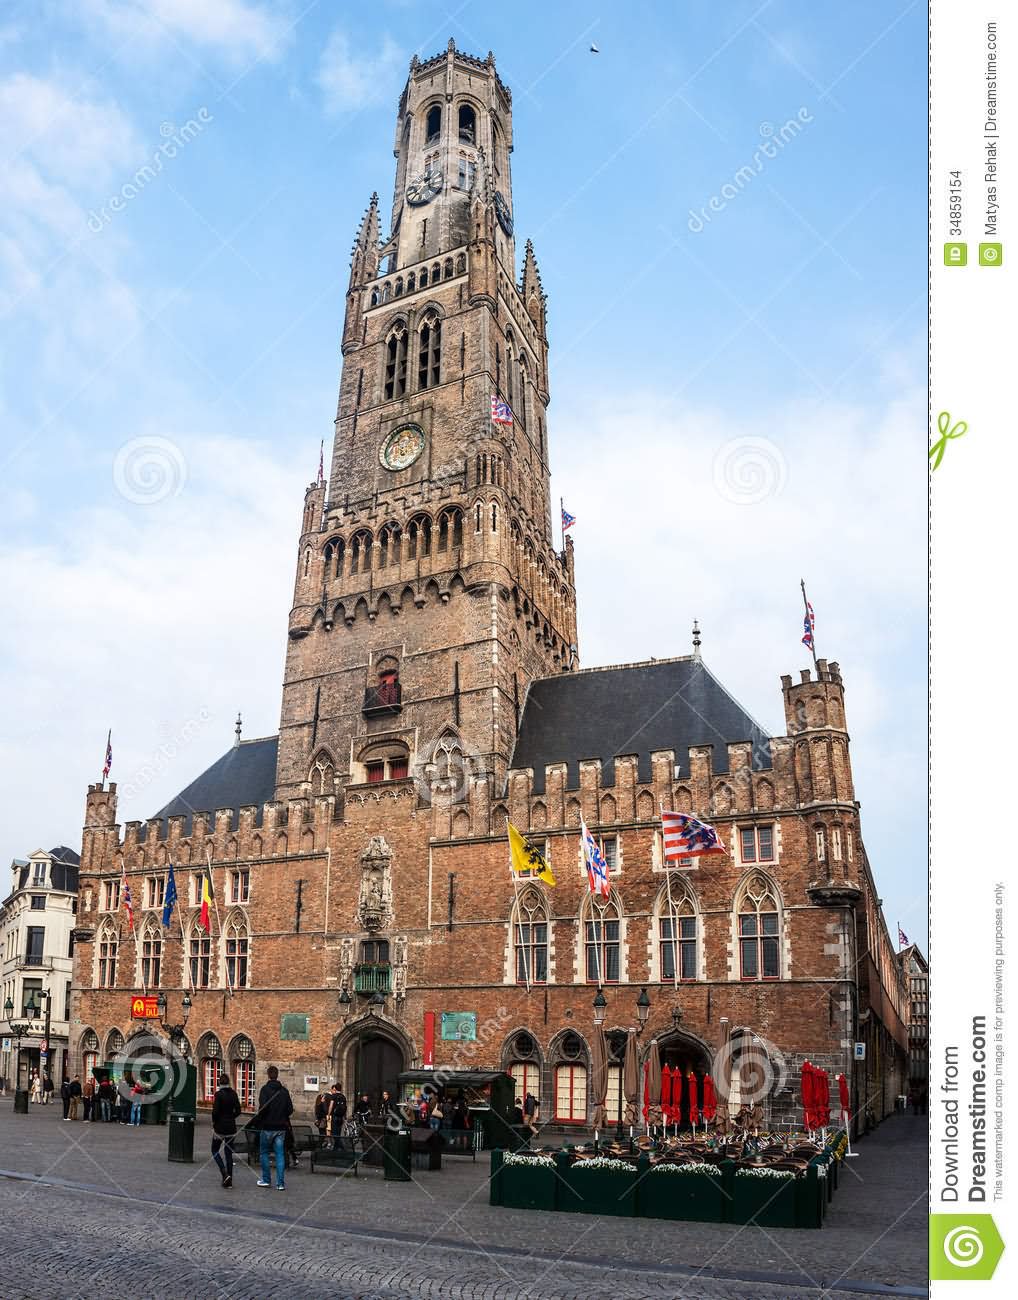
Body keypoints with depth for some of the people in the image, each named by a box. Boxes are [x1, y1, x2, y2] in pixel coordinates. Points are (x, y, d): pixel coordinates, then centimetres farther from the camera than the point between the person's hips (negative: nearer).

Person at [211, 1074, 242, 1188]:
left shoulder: (218, 1094, -13)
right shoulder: (233, 1094, 3)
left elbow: (215, 1111, -17)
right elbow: (238, 1111, 5)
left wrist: (214, 1123, -1)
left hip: (220, 1126, -5)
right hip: (231, 1127, 5)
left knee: (215, 1150, 11)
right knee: (228, 1152, 12)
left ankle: (224, 1173, -9)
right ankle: (229, 1180, 10)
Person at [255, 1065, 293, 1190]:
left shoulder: (265, 1089, -10)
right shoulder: (284, 1091, 5)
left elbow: (263, 1107, -20)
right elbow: (290, 1109, 5)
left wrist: (258, 1119, -3)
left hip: (268, 1127, -4)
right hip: (281, 1127, 4)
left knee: (264, 1153, 13)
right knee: (280, 1154, 5)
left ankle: (266, 1180, 17)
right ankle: (280, 1183, 2)